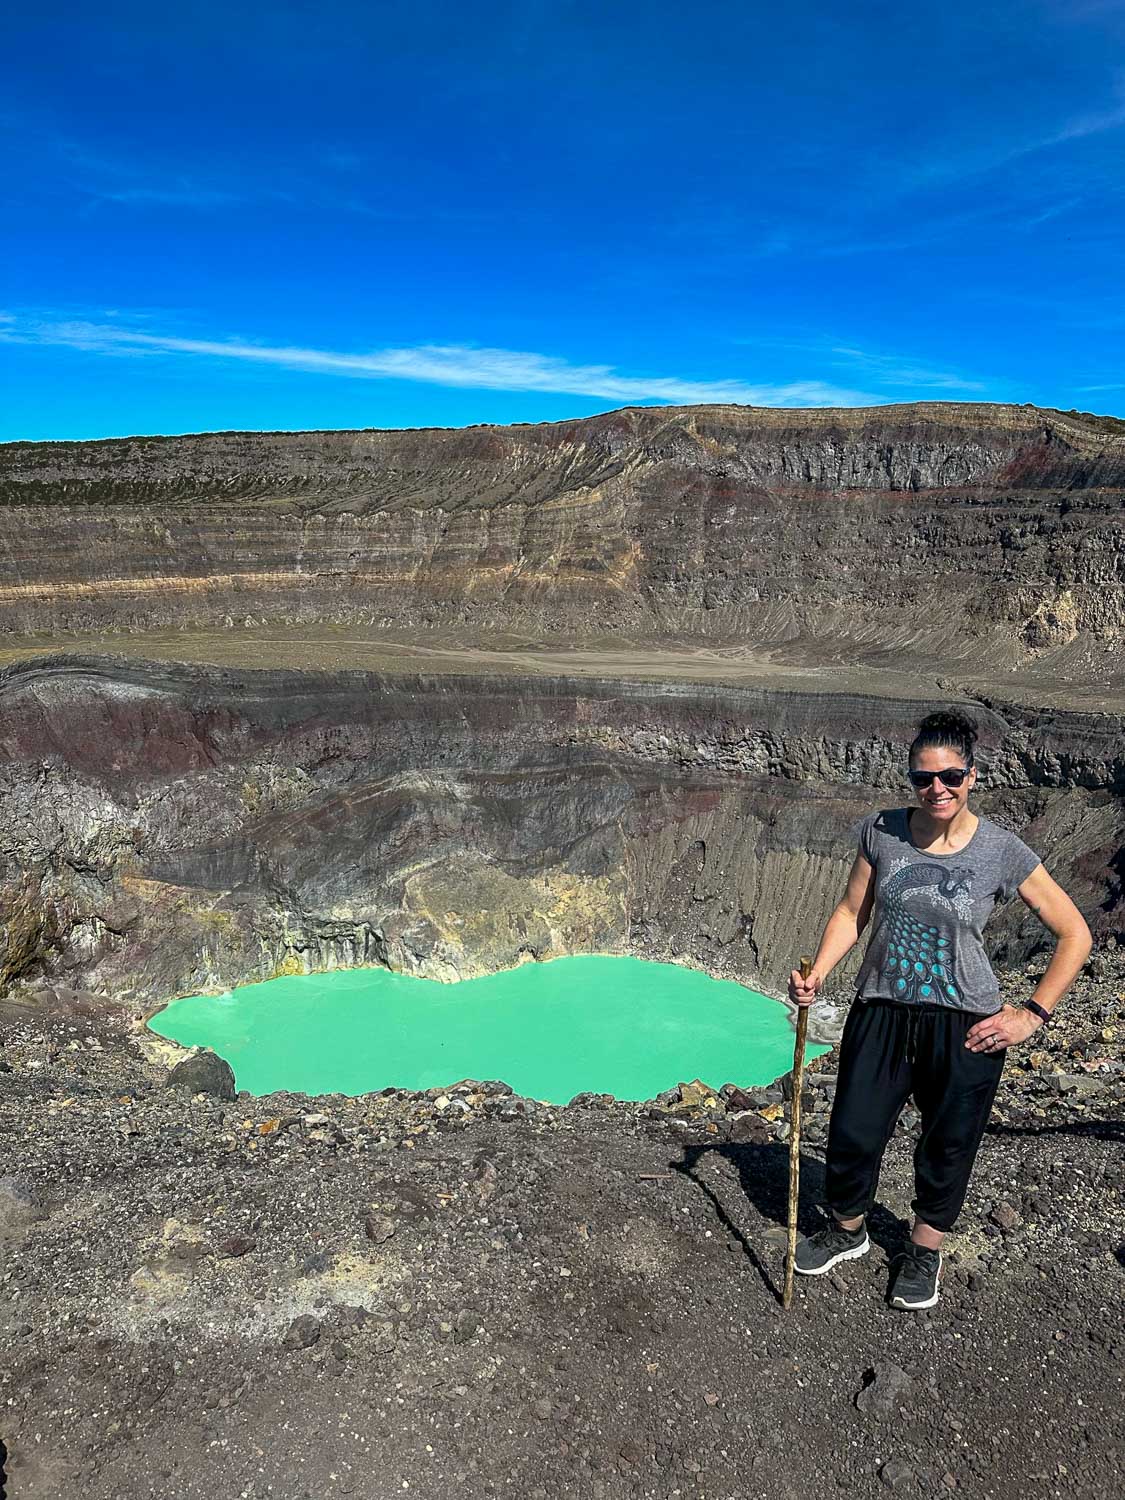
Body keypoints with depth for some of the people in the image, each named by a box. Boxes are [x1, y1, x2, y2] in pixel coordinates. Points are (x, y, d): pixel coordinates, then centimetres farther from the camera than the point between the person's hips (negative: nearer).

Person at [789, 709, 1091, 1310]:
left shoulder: (1001, 851, -11)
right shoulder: (881, 831, -6)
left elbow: (1075, 935, -3)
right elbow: (851, 913, 4)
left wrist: (1032, 1014, -8)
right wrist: (817, 975, -10)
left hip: (965, 1026, -1)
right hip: (882, 1012, 2)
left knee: (948, 1144, 15)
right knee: (852, 1133, 7)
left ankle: (925, 1250, 42)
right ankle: (847, 1230, 38)